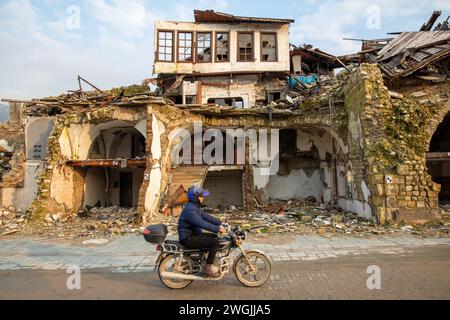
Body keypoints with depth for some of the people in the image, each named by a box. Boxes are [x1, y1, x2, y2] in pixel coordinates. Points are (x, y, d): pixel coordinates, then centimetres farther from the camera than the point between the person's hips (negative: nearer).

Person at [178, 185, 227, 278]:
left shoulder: (196, 207, 12)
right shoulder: (190, 209, -22)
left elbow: (207, 216, 12)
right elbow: (202, 224, -30)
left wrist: (220, 224, 3)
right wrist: (217, 229, -28)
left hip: (194, 234, 11)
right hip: (188, 238, -11)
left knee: (216, 237, 14)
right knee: (215, 242, -18)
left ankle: (210, 264, 21)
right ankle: (208, 267, -8)